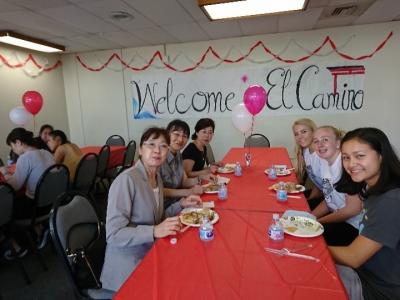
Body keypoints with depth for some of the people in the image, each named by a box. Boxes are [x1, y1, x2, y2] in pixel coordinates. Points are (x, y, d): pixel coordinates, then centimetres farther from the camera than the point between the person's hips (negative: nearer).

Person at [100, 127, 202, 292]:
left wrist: (181, 204, 1)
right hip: (128, 269, -7)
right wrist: (155, 231, -32)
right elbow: (114, 235, -23)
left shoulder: (157, 177, 3)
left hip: (150, 255, 7)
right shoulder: (126, 180, -21)